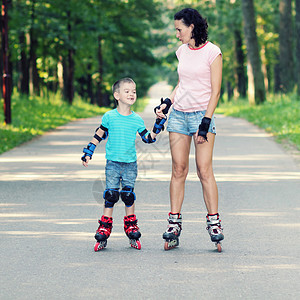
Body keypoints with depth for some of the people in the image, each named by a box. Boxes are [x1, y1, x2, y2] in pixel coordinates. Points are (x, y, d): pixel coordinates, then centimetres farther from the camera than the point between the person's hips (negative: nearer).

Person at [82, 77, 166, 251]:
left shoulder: (137, 119, 4)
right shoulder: (110, 117, 0)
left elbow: (148, 138, 10)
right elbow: (99, 136, 9)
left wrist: (158, 126, -1)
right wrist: (88, 153, 6)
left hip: (130, 163, 1)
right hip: (113, 163, -1)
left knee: (129, 194, 2)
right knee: (110, 194, -5)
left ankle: (131, 227, 13)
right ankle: (104, 229, 2)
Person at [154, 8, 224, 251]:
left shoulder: (212, 52, -7)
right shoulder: (182, 51, 12)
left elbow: (215, 91, -8)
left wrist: (206, 122, -14)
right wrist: (167, 103, 10)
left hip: (202, 114, -5)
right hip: (179, 114, 5)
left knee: (204, 170, -10)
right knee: (178, 170, 2)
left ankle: (214, 223, -5)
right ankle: (174, 224, 2)